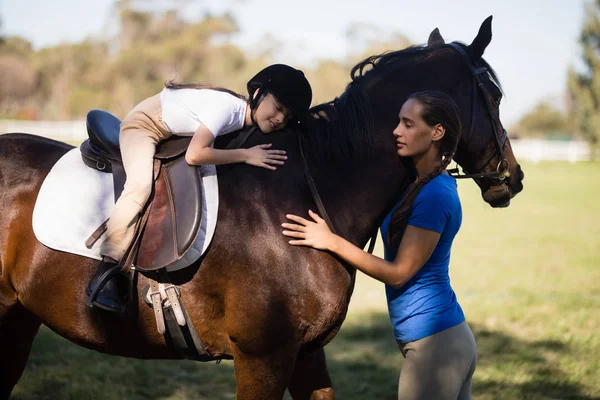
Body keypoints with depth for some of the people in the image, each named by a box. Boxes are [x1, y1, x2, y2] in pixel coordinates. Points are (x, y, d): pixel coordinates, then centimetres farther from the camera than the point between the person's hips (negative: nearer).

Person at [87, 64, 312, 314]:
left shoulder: (248, 117, -12)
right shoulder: (227, 106, -35)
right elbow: (194, 155, -41)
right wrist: (246, 155, -35)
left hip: (172, 135, 9)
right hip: (144, 122, -9)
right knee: (141, 184, -27)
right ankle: (105, 274, -27)